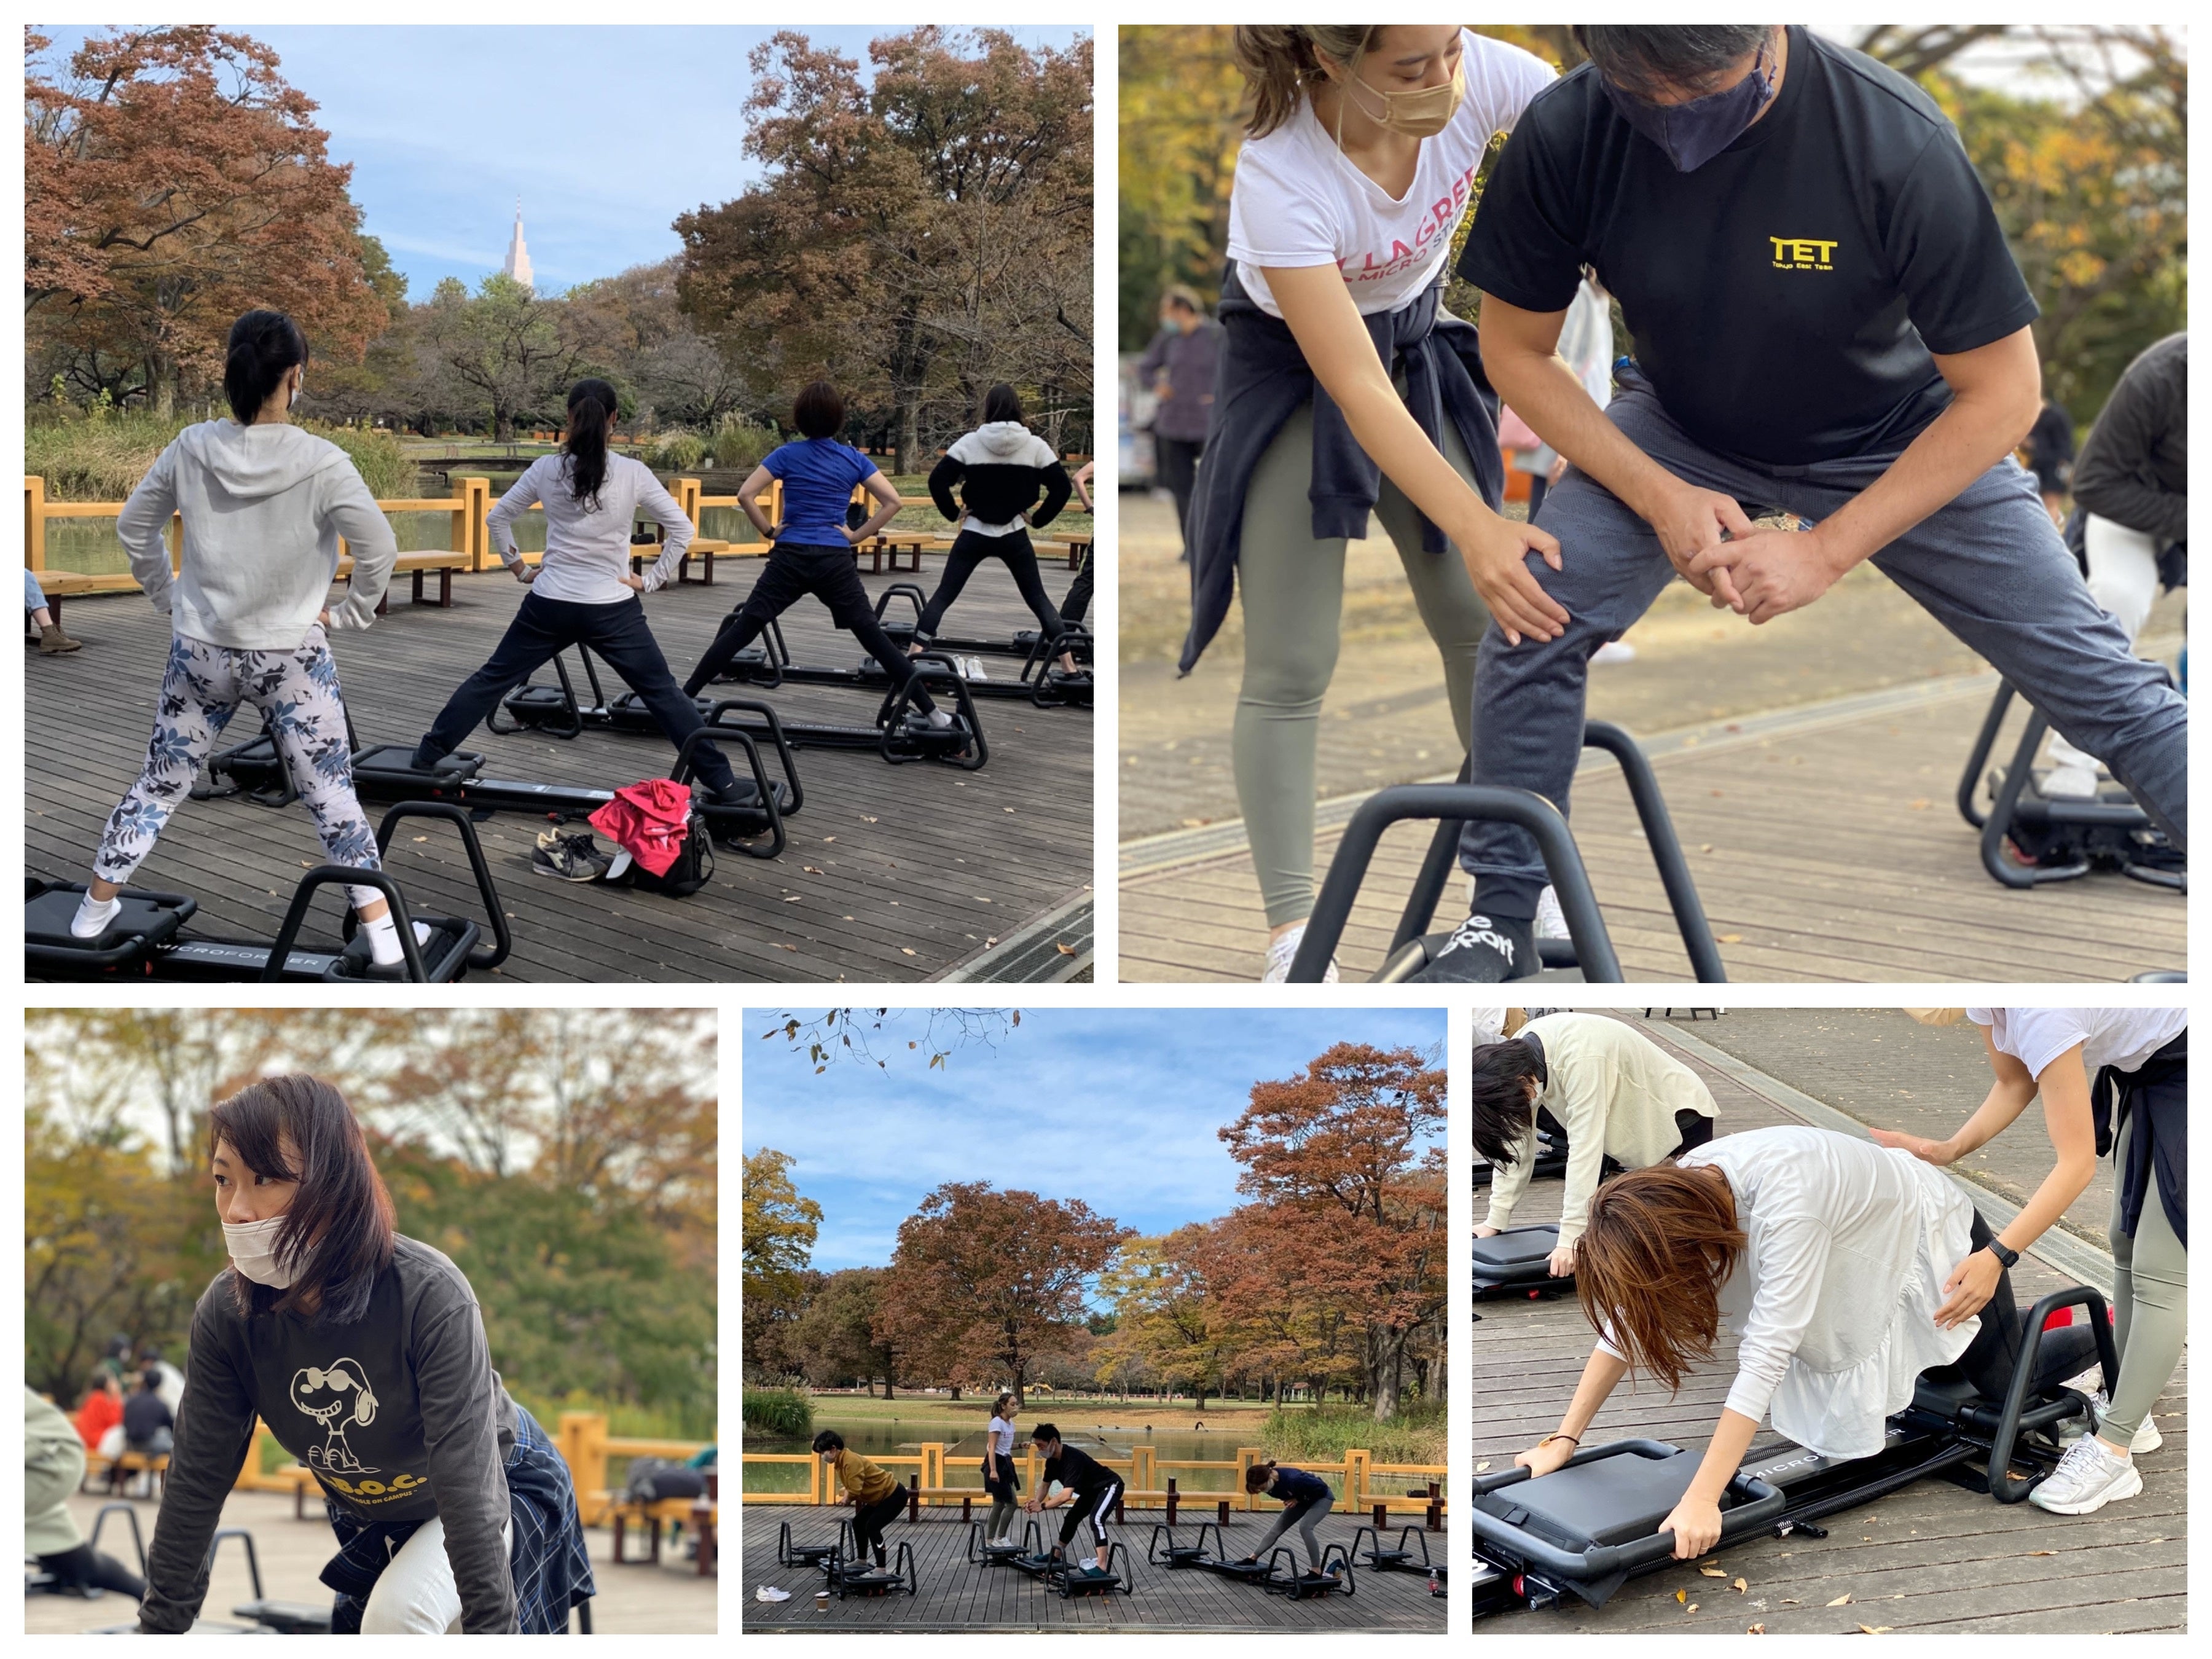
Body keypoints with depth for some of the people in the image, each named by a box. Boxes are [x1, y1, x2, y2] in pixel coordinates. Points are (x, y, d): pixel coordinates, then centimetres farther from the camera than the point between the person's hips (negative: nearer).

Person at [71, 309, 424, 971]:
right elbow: (379, 548, -16)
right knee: (333, 798, 4)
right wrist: (351, 614, -1)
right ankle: (382, 933, 7)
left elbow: (133, 527, 5)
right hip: (292, 659, -3)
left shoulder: (191, 448, -6)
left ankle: (95, 910, 25)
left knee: (159, 785, 16)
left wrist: (167, 596, 16)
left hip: (200, 653, 3)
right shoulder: (321, 463, -17)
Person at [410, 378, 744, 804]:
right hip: (612, 609, -2)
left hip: (549, 605, 2)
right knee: (663, 693, 5)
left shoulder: (546, 469, -2)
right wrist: (651, 580, 0)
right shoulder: (633, 473, -9)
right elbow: (681, 528, -7)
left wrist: (519, 568, 16)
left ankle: (429, 754, 19)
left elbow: (496, 519, 7)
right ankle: (721, 781, 3)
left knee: (492, 679, 15)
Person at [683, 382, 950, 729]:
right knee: (874, 637, 6)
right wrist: (856, 536, 2)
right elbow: (893, 502, -2)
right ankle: (930, 711, 5)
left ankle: (684, 696, 2)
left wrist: (769, 531, 3)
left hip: (790, 558, -1)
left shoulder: (787, 455, -1)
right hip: (836, 561, 1)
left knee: (741, 631, 3)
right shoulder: (854, 459, 3)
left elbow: (745, 495, -9)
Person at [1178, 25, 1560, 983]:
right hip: (1295, 374, -4)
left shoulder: (1481, 77, -28)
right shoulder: (1278, 177, -37)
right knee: (1291, 669, -5)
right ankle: (1291, 932, 4)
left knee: (1489, 621, 4)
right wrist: (1474, 528, -47)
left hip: (1419, 345, 4)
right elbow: (1354, 387, -37)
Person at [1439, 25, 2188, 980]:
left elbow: (2003, 391, -24)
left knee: (2101, 685, -3)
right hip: (1684, 435, 2)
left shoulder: (1898, 143, -34)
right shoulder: (1565, 136, -27)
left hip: (1904, 443, -1)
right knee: (1533, 617, -19)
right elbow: (1515, 348, -10)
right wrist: (1661, 498, -21)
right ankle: (1503, 919, 1)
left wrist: (1826, 549, -25)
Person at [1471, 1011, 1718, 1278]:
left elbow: (1584, 1149, -39)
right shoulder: (1514, 1057, -15)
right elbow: (1517, 1142, -8)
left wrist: (1570, 1240, -40)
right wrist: (1495, 1221, -11)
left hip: (1678, 1118, -7)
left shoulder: (1580, 1061, -38)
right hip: (1627, 1124, 7)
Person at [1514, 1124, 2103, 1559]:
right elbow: (1628, 1321, -14)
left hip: (1934, 1238, -6)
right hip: (1870, 1266, 6)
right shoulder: (1678, 1192, -24)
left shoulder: (1784, 1202, -46)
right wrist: (1564, 1439, -19)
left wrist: (1701, 1501, -50)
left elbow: (1765, 1356, -48)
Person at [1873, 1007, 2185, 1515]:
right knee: (2127, 1243, 16)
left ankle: (2112, 1453, -6)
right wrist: (1948, 1150, -7)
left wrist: (1996, 1257, -33)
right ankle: (2126, 1412, 26)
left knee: (2158, 1267, -9)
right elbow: (2015, 1084, 6)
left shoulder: (2039, 1011, -36)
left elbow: (2077, 1164, -31)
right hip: (2145, 1068, 10)